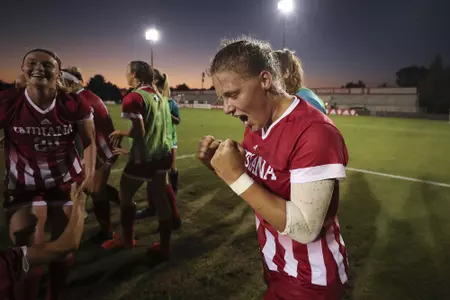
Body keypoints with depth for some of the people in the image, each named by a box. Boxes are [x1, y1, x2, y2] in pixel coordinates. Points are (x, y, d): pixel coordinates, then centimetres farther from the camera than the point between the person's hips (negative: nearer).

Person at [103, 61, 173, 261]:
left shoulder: (133, 98, -14)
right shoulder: (158, 95, 9)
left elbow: (139, 132, -19)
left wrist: (121, 134, -1)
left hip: (143, 158, -7)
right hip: (162, 155, 7)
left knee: (125, 196, 15)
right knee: (160, 199, 13)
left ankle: (126, 239, 33)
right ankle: (164, 247, 23)